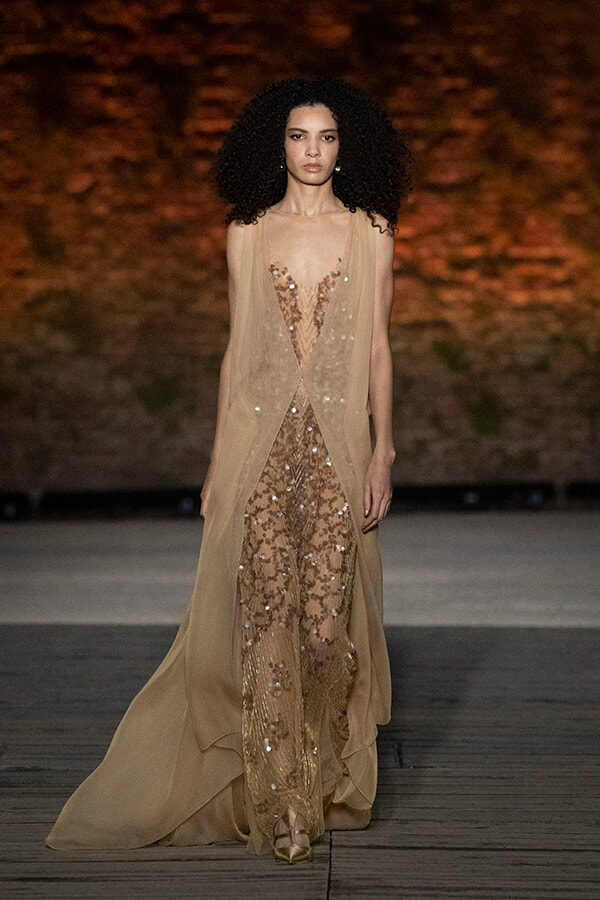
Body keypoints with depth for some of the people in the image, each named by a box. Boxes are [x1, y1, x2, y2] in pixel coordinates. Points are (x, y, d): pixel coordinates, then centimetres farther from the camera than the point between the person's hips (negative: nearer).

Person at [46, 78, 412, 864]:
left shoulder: (370, 231, 6)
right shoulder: (247, 233, 8)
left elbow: (377, 348, 6)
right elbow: (236, 348, 10)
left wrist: (381, 452, -1)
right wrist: (219, 458, 7)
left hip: (337, 442, 0)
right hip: (260, 438, 1)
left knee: (329, 614, -1)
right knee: (264, 612, -6)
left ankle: (331, 783, 19)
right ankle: (280, 804, -1)